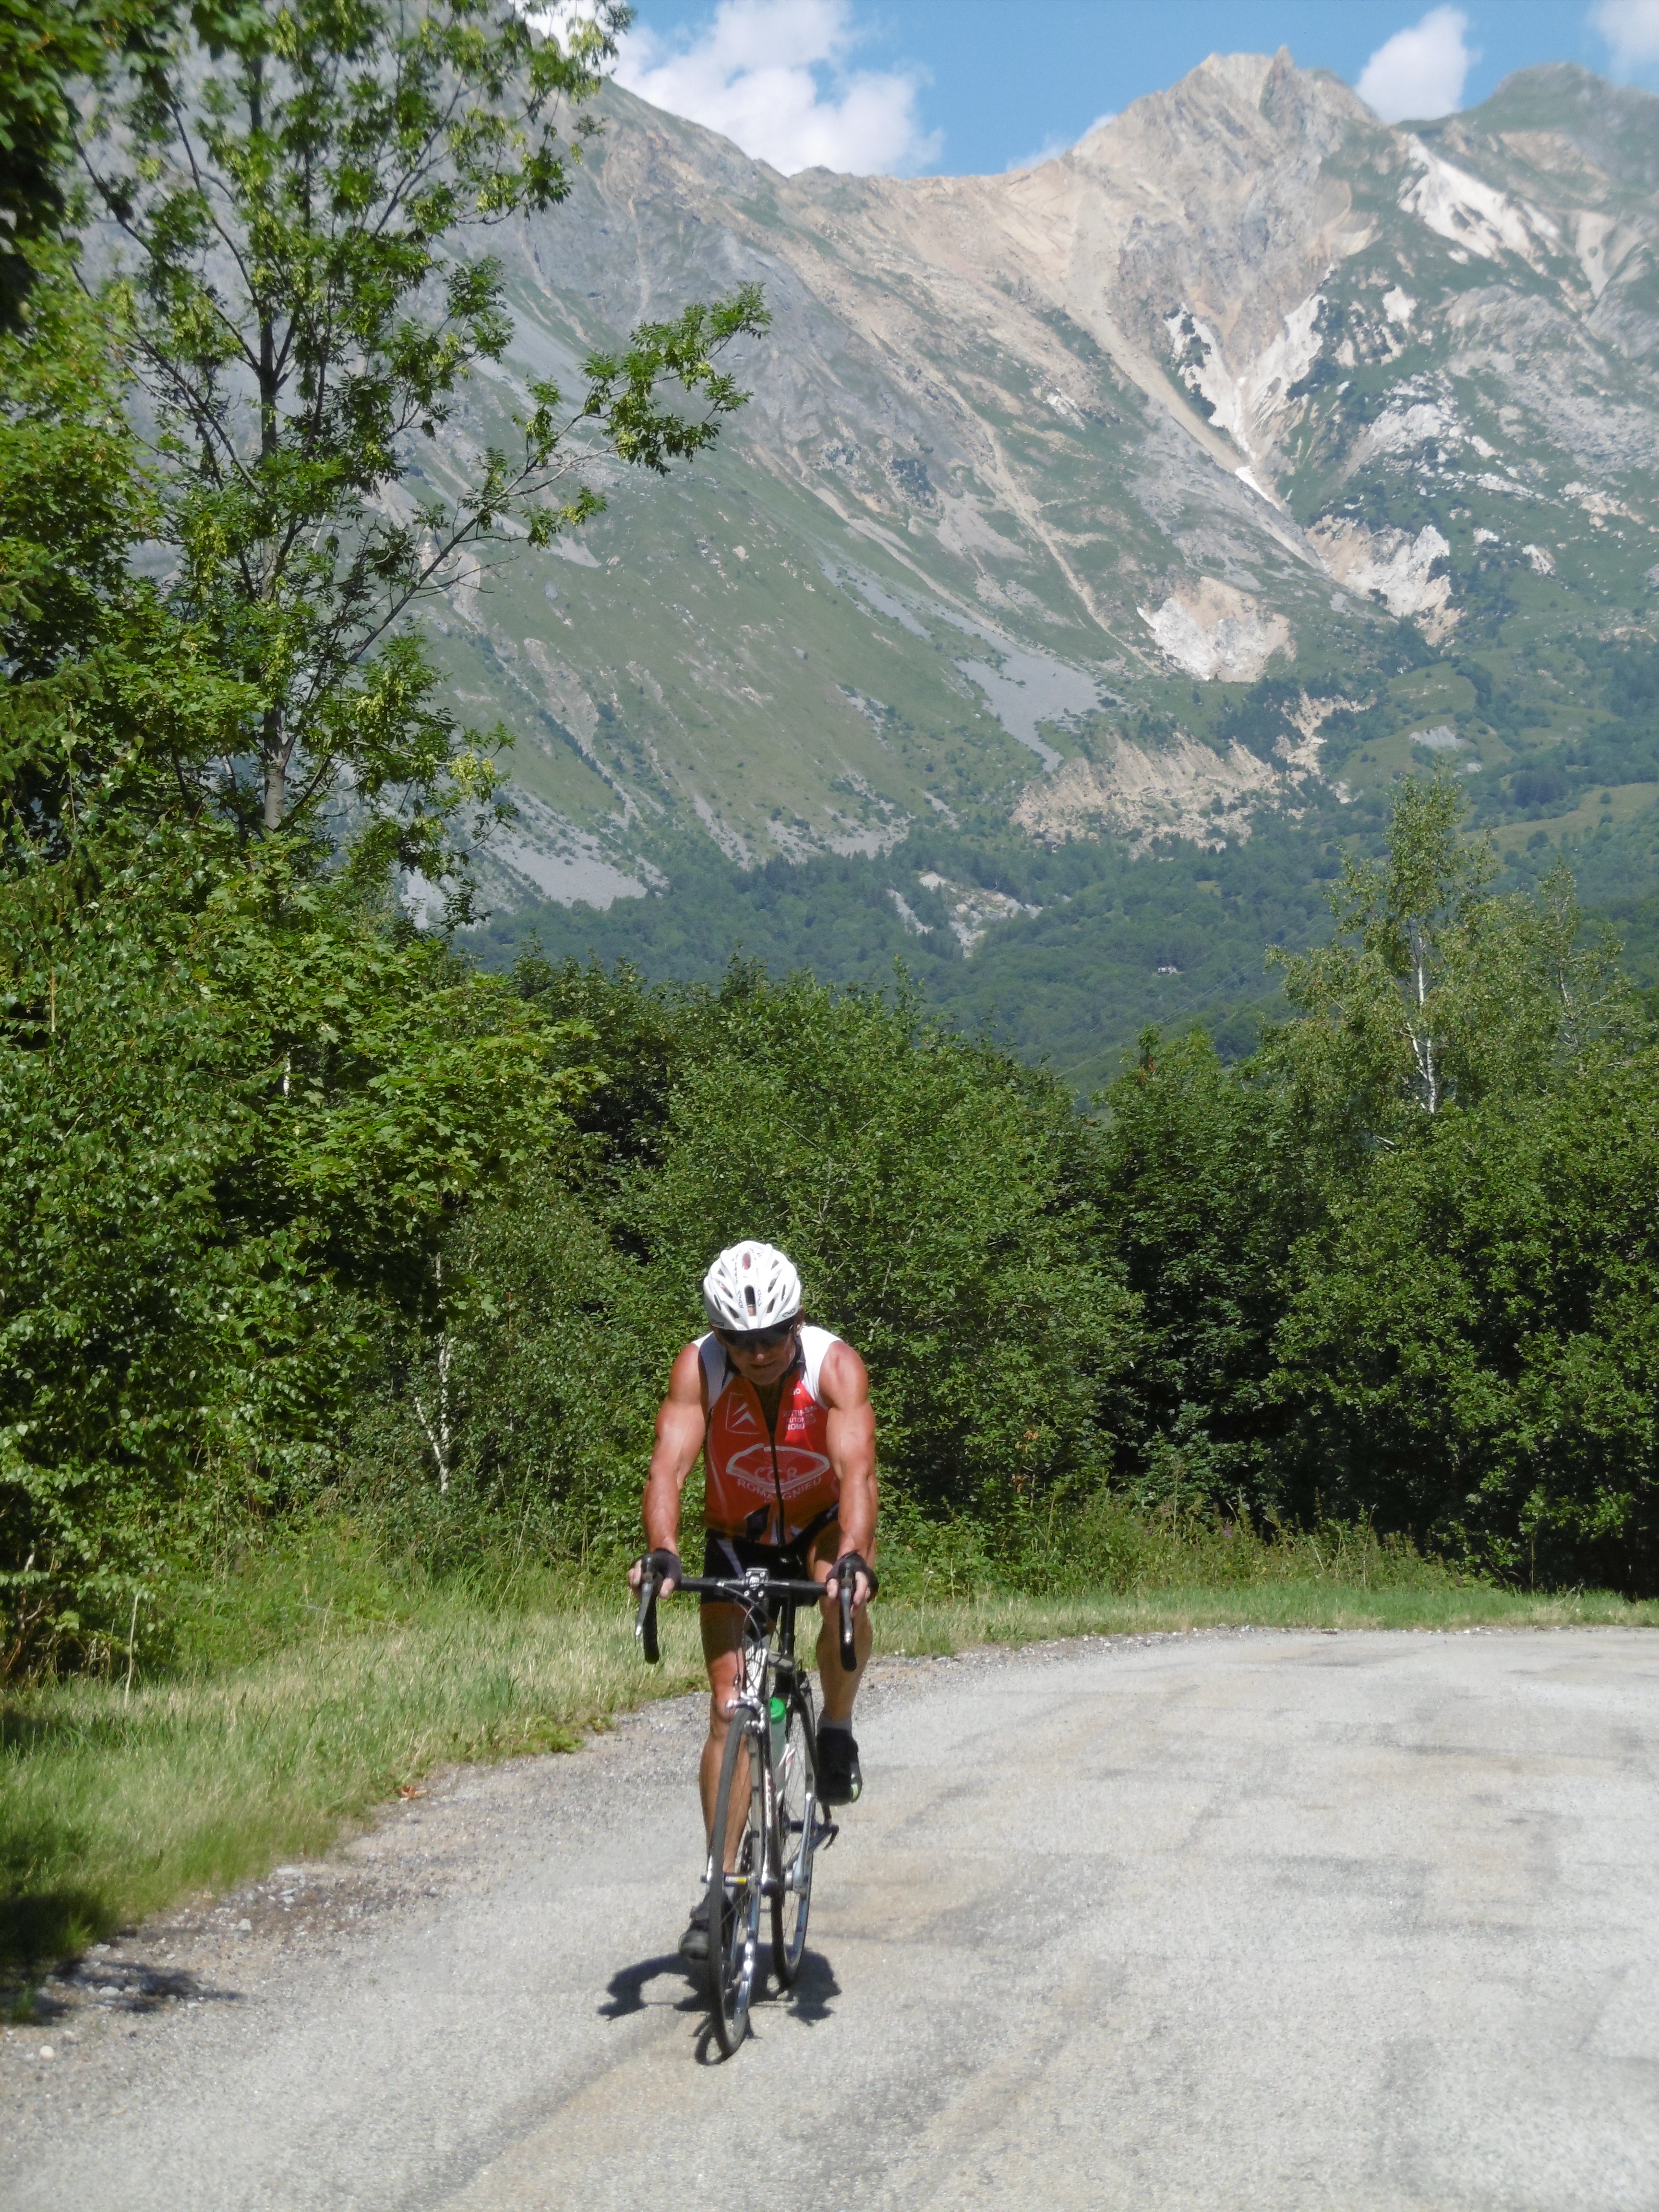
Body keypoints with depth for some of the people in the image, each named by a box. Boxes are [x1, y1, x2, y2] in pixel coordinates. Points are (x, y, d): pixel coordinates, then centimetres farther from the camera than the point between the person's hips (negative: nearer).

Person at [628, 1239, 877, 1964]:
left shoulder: (836, 1366, -27)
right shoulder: (698, 1367, -23)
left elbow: (857, 1471, -38)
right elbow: (668, 1467, -33)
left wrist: (853, 1556, -55)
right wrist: (662, 1551, -51)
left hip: (821, 1527, -1)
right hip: (736, 1541, 1)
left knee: (845, 1597, -36)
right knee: (729, 1706, -7)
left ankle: (837, 1732, -8)